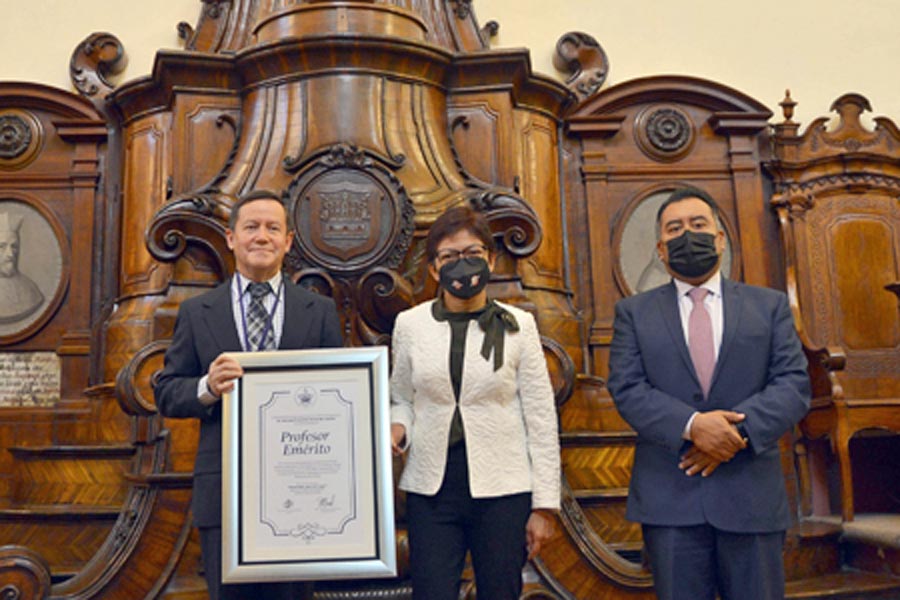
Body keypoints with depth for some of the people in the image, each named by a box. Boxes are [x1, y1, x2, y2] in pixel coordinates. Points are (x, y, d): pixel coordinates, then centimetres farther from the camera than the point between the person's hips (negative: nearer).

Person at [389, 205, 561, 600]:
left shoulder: (517, 325, 0)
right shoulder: (410, 324, 3)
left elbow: (541, 419, 1)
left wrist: (544, 506, -1)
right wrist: (398, 428, -9)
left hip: (503, 490, 0)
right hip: (432, 489, 1)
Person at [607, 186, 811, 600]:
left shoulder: (769, 305, 10)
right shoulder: (634, 312, 8)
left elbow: (794, 384, 0)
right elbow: (626, 389, -3)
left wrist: (737, 430, -16)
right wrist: (692, 425, -19)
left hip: (752, 497, 1)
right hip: (669, 499, 0)